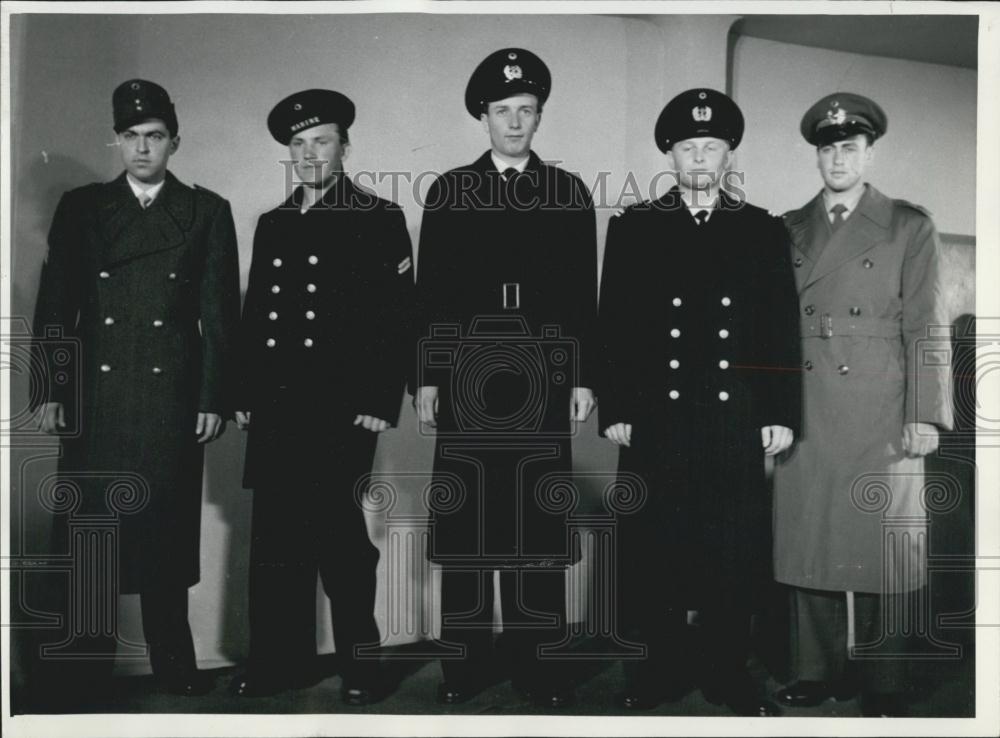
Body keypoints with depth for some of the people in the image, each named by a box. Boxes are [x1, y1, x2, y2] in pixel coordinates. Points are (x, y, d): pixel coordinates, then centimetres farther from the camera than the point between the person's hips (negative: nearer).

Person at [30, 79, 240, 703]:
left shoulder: (208, 212, 7)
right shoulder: (80, 208, 10)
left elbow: (220, 315, 3)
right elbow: (55, 306, 7)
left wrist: (215, 398, -3)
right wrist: (51, 391, -1)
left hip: (173, 400, -1)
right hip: (95, 400, 1)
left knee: (167, 531, 3)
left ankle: (175, 667, 15)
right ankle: (87, 670, 14)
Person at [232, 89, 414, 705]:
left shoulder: (380, 219, 1)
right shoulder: (272, 225, 18)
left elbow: (397, 319, -6)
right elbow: (254, 317, 19)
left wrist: (380, 405, -12)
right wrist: (245, 397, 13)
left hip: (342, 410, -5)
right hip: (275, 410, 6)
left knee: (340, 539, -2)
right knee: (275, 542, 8)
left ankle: (360, 667, 12)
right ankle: (281, 661, 19)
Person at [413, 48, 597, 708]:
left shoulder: (570, 192, 9)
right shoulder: (449, 190, 8)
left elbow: (584, 293, 8)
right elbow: (430, 289, 6)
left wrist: (583, 378, 2)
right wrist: (426, 378, 0)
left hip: (544, 375, 0)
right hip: (466, 373, 0)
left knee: (541, 517, 2)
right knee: (465, 517, 2)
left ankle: (539, 657, 13)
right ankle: (467, 660, 13)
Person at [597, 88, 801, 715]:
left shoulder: (765, 230, 8)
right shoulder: (633, 227, 6)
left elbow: (784, 330, 6)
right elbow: (614, 325, 3)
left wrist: (781, 415, 1)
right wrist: (615, 409, -2)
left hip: (738, 423, 1)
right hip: (657, 421, 0)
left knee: (736, 549, 6)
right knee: (655, 547, 5)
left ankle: (730, 673, 21)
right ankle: (662, 670, 20)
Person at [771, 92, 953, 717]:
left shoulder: (910, 227, 6)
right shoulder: (789, 231, 14)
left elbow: (926, 328, 0)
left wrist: (924, 416, -8)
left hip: (881, 423, -3)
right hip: (806, 423, 3)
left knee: (882, 551, 1)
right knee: (809, 546, 5)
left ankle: (884, 688, 13)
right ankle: (822, 672, 19)